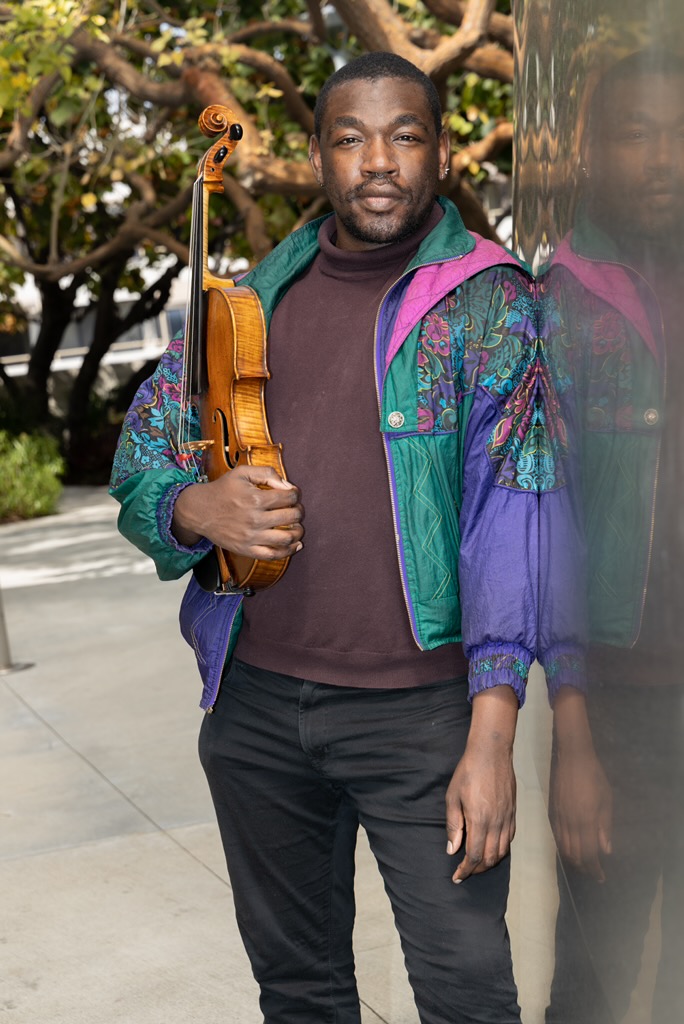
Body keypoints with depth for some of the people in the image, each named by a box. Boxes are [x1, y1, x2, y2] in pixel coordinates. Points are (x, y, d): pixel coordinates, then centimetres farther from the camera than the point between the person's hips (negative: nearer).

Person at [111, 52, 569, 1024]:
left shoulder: (489, 300, -4)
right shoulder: (252, 299, 8)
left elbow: (510, 514, -11)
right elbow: (139, 465, 12)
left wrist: (492, 734, -18)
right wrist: (196, 508, -13)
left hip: (419, 708, -4)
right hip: (255, 699, 4)